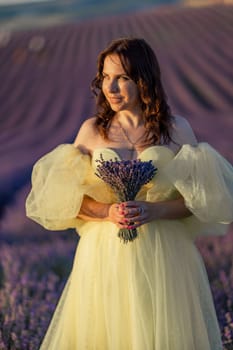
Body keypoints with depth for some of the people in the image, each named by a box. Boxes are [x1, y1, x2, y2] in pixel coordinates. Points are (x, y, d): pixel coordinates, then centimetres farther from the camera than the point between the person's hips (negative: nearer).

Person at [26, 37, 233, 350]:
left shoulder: (177, 129, 1)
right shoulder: (92, 130, 3)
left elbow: (201, 195, 1)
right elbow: (66, 196, 4)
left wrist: (154, 210, -15)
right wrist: (107, 212, -14)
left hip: (165, 255, 0)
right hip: (105, 252, 1)